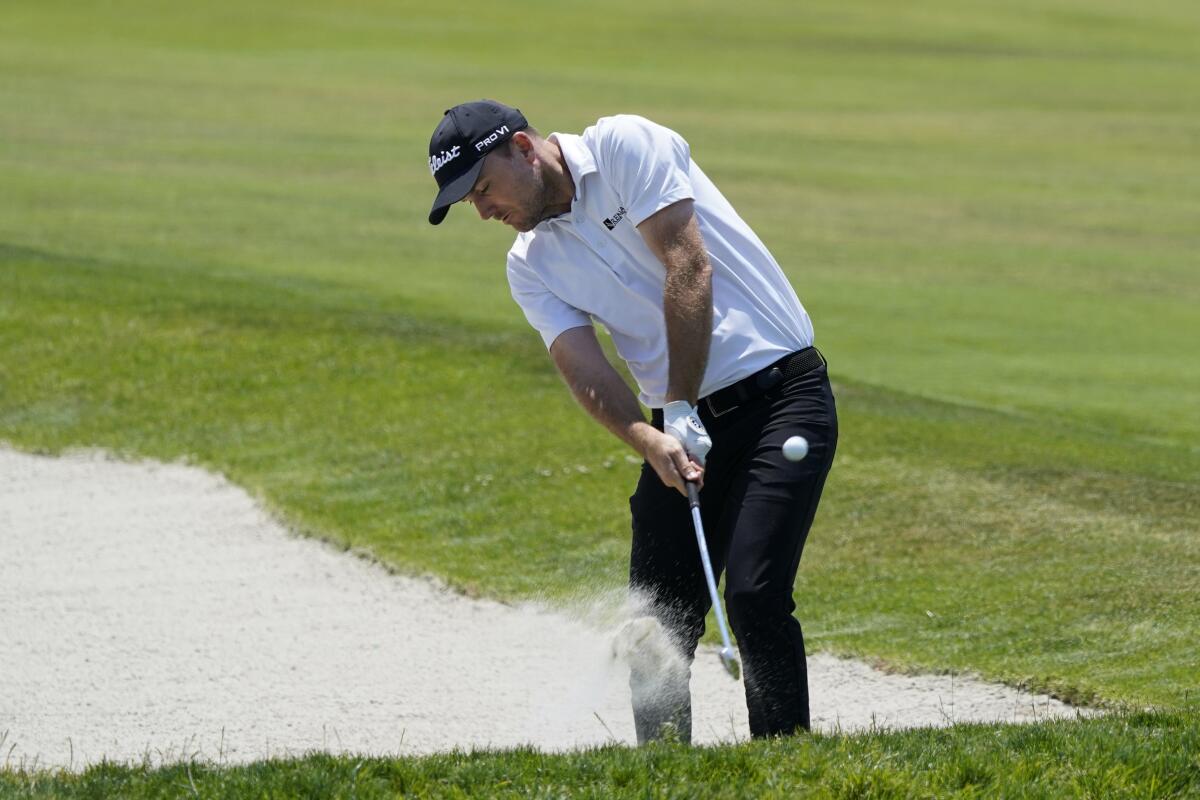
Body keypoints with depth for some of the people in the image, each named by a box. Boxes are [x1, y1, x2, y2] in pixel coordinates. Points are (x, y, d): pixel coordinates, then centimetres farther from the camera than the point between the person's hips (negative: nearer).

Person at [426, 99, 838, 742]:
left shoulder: (626, 146, -8)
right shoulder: (530, 266, 9)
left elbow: (688, 267, -16)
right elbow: (584, 372, -4)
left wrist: (680, 408, -19)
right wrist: (649, 441, -24)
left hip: (780, 394, -6)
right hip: (684, 424, 6)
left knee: (753, 594, -18)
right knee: (658, 618, 0)